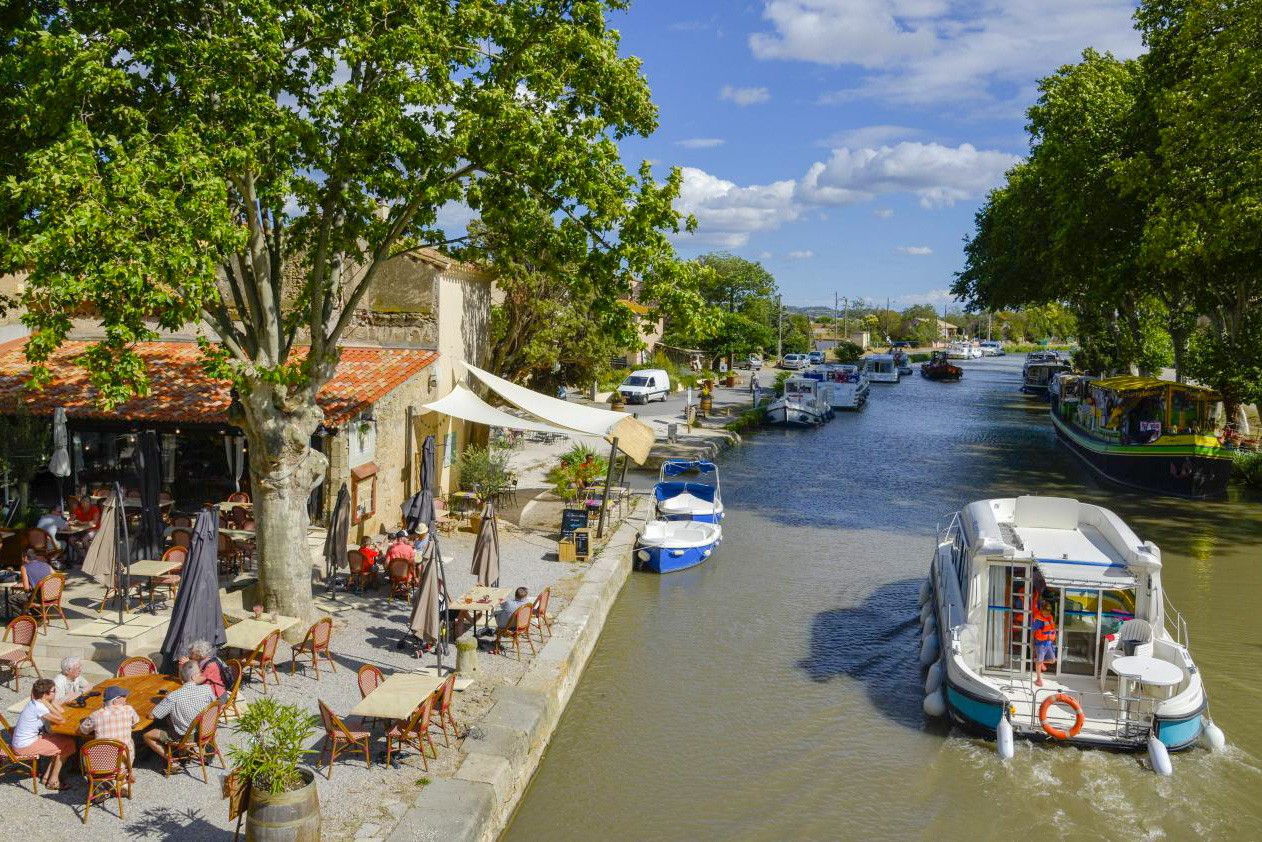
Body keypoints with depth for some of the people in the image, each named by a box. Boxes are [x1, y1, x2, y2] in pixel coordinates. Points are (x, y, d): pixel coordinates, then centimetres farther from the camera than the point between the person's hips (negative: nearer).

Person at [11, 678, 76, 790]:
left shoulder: (36, 702, 3)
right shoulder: (38, 707, -26)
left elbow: (61, 712, 7)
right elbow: (61, 720, -21)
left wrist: (52, 701, -5)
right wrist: (46, 703, -23)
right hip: (26, 747, -9)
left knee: (66, 740, 13)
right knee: (67, 744, -2)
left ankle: (47, 776, 19)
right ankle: (53, 781, 8)